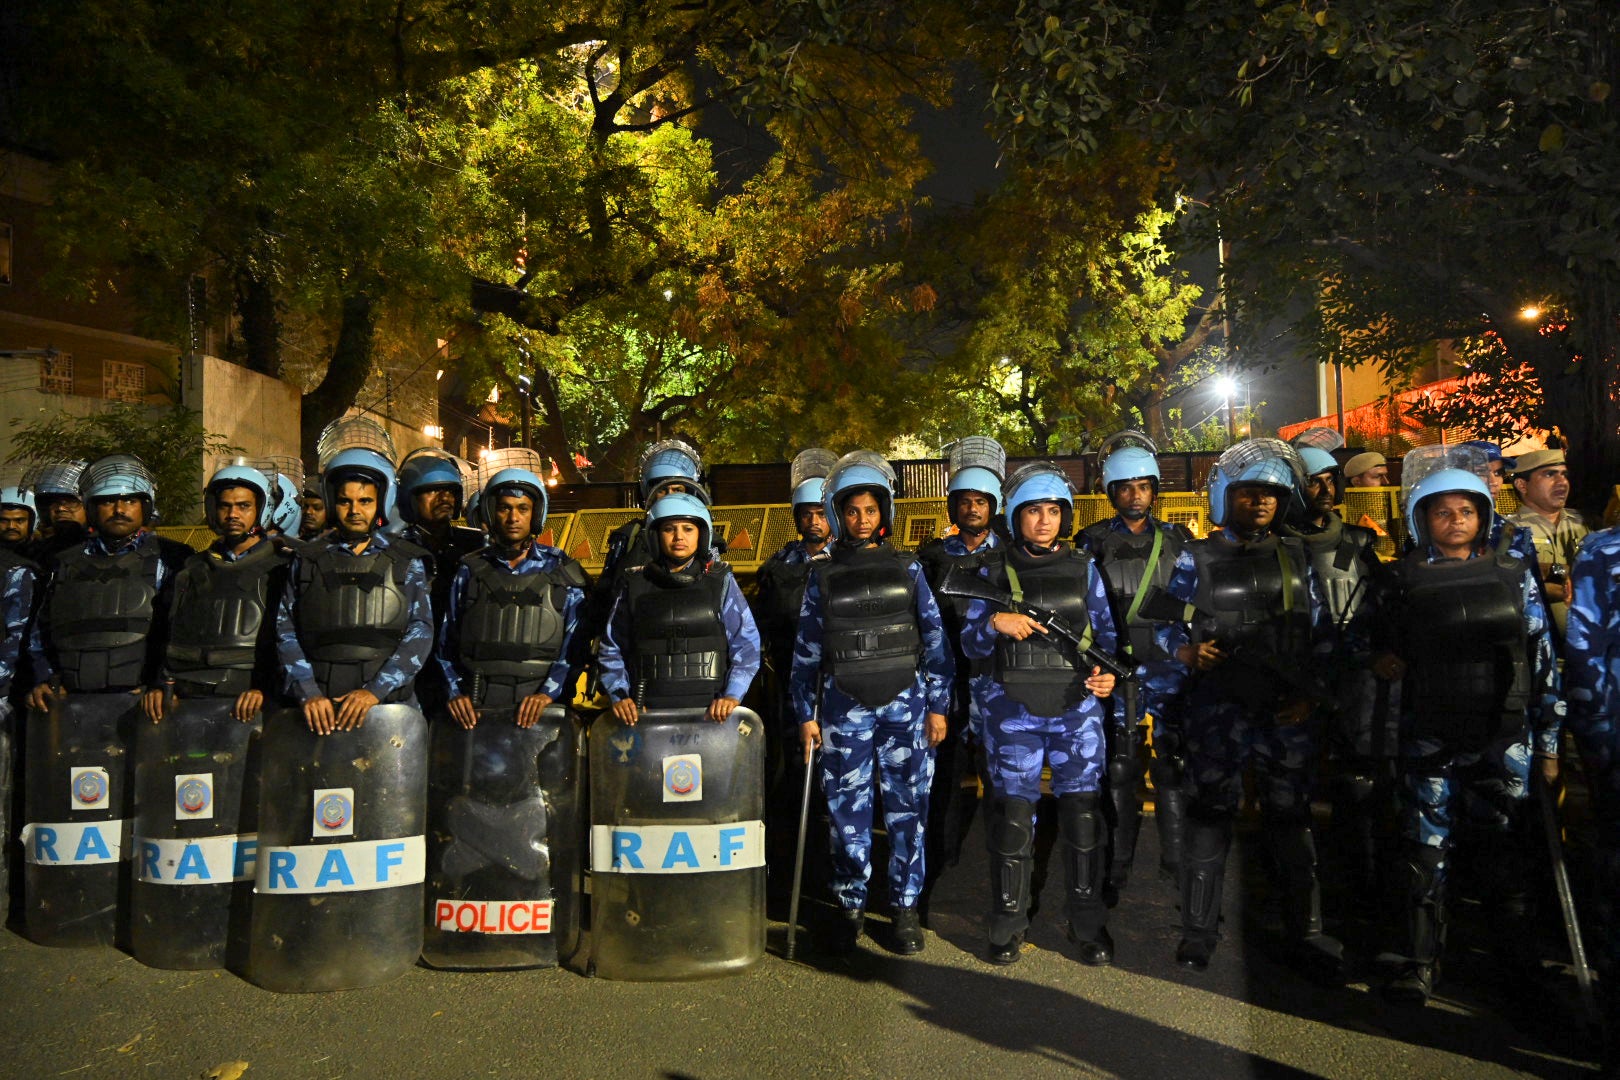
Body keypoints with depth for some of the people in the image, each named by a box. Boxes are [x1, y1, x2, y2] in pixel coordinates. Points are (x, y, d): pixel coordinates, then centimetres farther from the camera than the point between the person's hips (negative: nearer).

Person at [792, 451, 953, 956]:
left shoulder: (908, 569, 5)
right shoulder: (823, 578, 6)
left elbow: (935, 639, 5)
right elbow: (806, 651, 8)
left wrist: (938, 705, 0)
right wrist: (806, 714, 4)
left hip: (905, 705, 0)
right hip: (844, 708, 0)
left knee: (907, 806, 4)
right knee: (847, 809, 5)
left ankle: (906, 907, 18)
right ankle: (850, 906, 20)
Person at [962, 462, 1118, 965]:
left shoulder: (1083, 569, 10)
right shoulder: (993, 572, 6)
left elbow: (1106, 633, 11)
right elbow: (970, 642, 4)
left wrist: (1108, 674, -8)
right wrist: (995, 623, -16)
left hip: (1077, 707, 1)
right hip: (1012, 709, -1)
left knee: (1084, 813, -3)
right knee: (1012, 813, 1)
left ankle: (1089, 924, 15)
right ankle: (1008, 923, 18)